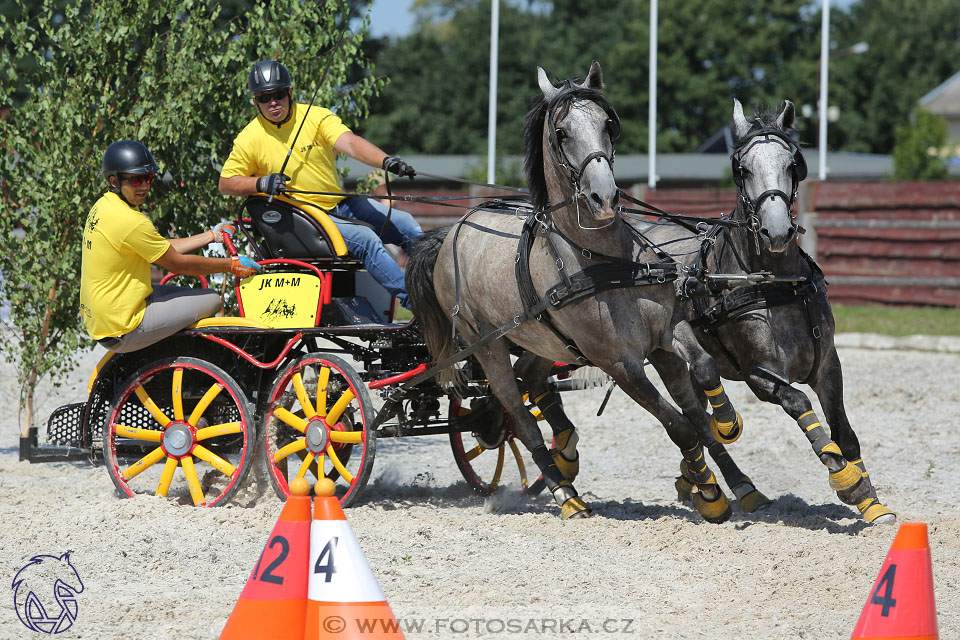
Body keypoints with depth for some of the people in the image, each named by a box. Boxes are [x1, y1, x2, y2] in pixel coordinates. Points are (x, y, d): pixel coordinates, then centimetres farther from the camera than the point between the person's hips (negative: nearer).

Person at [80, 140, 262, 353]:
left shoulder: (103, 206, 8)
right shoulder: (131, 222, -23)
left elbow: (165, 249, 15)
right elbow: (178, 263, -12)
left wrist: (211, 236, 20)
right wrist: (232, 265, -2)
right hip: (124, 331, -10)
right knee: (211, 301, -5)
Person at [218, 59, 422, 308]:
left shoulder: (316, 117, -5)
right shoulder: (250, 138, -7)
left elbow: (349, 143, -20)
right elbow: (226, 183, 0)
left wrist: (386, 161, -39)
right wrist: (261, 183, -19)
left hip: (341, 203, 5)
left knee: (406, 225, -1)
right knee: (365, 239, -27)